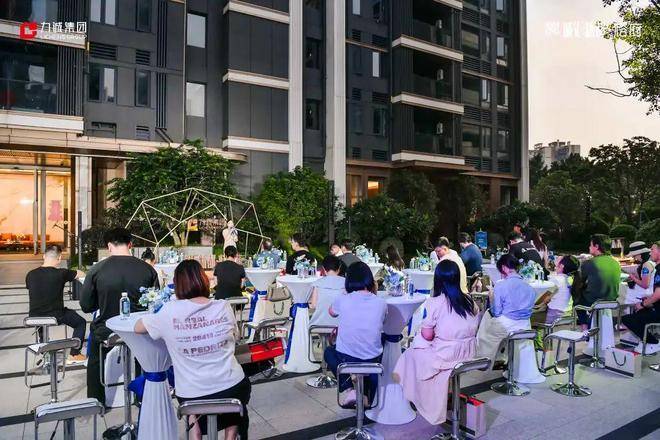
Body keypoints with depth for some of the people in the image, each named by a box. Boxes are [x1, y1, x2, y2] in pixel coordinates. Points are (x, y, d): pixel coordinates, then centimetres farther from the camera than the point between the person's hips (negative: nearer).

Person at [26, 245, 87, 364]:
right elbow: (80, 274, 2)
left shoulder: (30, 275, -5)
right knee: (80, 322, 18)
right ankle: (74, 355, 16)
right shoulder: (61, 273, -16)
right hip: (56, 317, -5)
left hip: (34, 317, 5)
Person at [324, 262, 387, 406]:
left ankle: (347, 388, 9)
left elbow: (331, 312, 10)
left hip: (346, 360, -2)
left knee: (329, 351, 31)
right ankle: (369, 395, 27)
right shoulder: (381, 303, -9)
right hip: (373, 361, 2)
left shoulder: (342, 300, -13)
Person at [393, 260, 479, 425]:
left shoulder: (434, 303, -18)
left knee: (412, 352, 22)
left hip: (445, 356, -6)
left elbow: (427, 335, -13)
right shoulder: (470, 301, -2)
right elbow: (472, 330, 9)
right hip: (468, 355, 6)